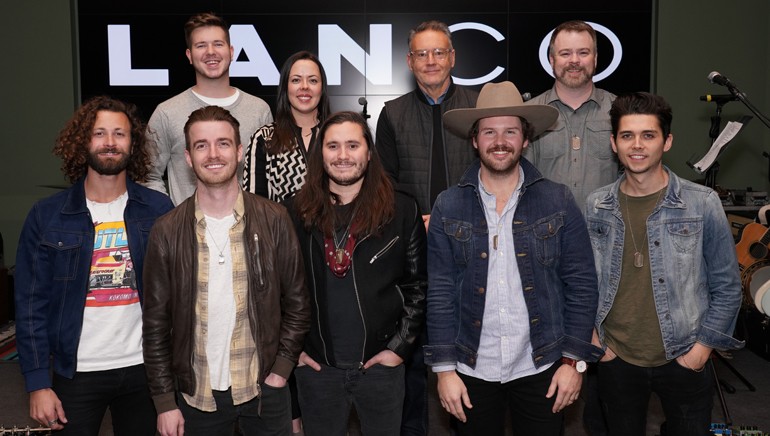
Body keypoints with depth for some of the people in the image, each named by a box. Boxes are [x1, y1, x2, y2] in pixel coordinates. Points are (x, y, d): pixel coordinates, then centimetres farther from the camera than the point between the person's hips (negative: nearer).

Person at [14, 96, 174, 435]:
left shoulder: (158, 210, -2)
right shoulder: (46, 216, -2)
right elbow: (32, 304, -1)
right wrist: (38, 383, -5)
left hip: (143, 368, 1)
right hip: (76, 372, 0)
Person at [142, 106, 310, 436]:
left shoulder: (274, 220, -5)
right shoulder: (167, 232, -4)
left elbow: (296, 305, 1)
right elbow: (156, 325, -1)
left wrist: (281, 369, -5)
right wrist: (165, 402, -2)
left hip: (264, 390, 0)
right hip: (196, 395, 1)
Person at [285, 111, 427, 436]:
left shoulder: (402, 210, -4)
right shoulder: (297, 211, 0)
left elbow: (419, 284, -1)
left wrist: (400, 346, -6)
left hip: (381, 364, -1)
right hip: (315, 366, 1)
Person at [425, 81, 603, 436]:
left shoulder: (558, 202, -2)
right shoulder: (448, 206, -2)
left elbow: (581, 284, -1)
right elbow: (440, 292, -3)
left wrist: (574, 360, -4)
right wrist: (444, 367, -5)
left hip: (540, 367, 0)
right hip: (472, 369, 0)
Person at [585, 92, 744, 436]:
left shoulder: (702, 204, -8)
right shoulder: (596, 208, -2)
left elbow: (726, 287, -2)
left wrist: (703, 347, -7)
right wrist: (593, 337, 0)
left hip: (683, 361, -2)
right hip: (617, 361, 2)